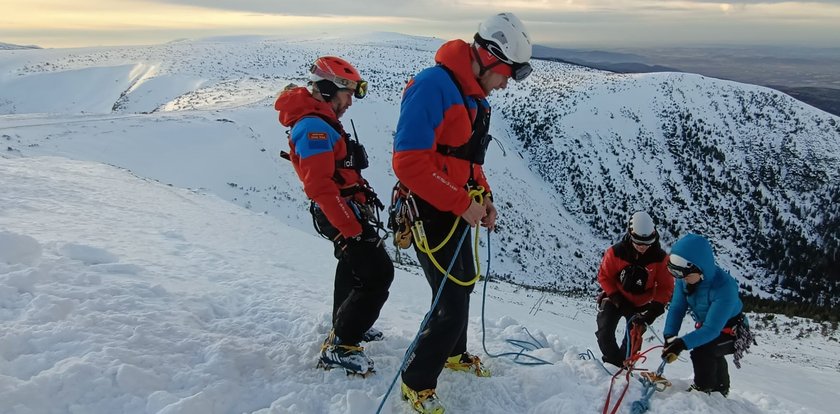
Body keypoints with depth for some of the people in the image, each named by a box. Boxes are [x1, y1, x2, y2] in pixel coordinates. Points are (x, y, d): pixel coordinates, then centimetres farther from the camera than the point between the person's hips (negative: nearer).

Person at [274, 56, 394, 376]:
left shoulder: (320, 122, 14)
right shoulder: (315, 127, -20)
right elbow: (319, 186, -28)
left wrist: (357, 218, 25)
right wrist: (353, 229, -28)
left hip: (343, 213, 11)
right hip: (343, 215, -11)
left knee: (353, 265, 27)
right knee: (378, 274, -14)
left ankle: (343, 324, 46)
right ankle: (339, 347, -8)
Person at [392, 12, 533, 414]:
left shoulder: (475, 98, 9)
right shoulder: (432, 86, -22)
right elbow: (409, 162, -28)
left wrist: (484, 198, 4)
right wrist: (462, 203, -24)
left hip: (457, 211, 10)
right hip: (430, 213, -10)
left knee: (463, 283, 24)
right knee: (452, 302, -6)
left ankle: (453, 353, 48)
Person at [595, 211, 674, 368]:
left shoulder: (660, 258, -20)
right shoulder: (615, 252, -23)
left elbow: (666, 287, -12)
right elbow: (604, 277, -11)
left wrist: (654, 310, -24)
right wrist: (620, 302, -17)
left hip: (641, 305, 1)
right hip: (615, 299, 0)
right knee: (605, 334, -8)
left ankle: (623, 366, 21)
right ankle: (614, 362, 13)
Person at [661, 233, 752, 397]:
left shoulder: (724, 287, -40)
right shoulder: (684, 277, -22)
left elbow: (711, 329, -40)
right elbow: (677, 308, -17)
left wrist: (682, 343, -50)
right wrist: (669, 337, -31)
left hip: (731, 331, -7)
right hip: (705, 326, 7)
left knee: (701, 353, -29)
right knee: (713, 359, 29)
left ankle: (703, 390, -5)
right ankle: (720, 389, 57)